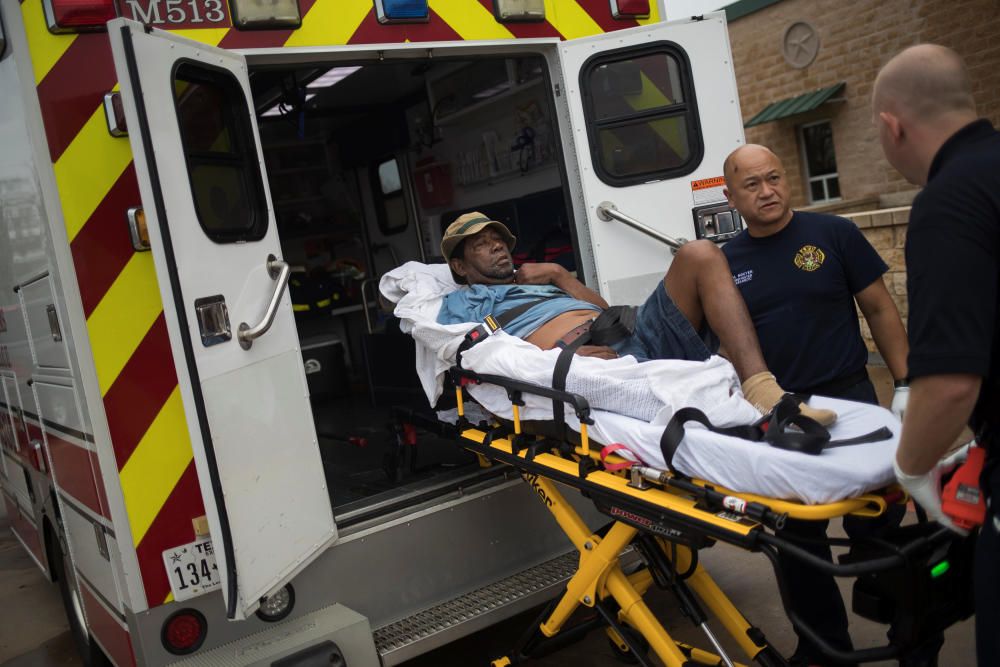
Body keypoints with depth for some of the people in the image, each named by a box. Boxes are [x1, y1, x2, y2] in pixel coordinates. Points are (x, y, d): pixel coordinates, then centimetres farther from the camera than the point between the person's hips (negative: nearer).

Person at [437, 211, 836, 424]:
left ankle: (761, 390, -29)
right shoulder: (459, 305, 23)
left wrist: (558, 275, 19)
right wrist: (558, 360, -10)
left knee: (699, 255, -11)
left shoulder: (537, 282, 40)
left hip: (634, 338, 7)